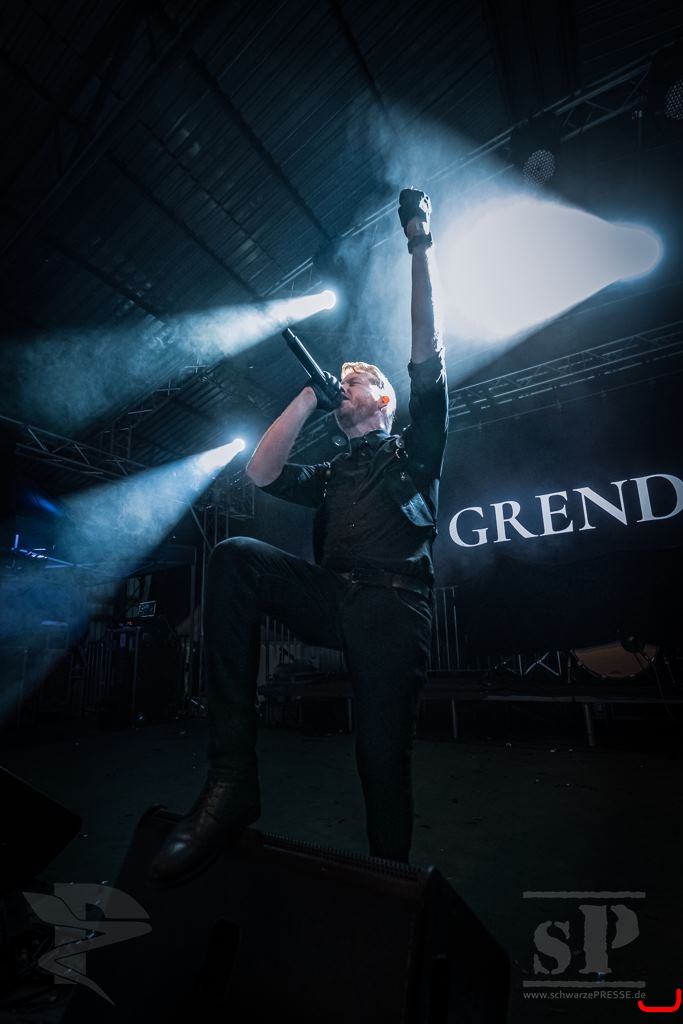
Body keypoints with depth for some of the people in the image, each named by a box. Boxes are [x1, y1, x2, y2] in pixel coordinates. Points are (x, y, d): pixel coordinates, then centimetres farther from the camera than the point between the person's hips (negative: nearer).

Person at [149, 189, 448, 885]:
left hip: (391, 605, -3)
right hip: (332, 600, 3)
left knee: (383, 763, -11)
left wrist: (419, 245, 10)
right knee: (234, 556, -21)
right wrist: (311, 393, 18)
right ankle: (231, 778, -22)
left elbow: (427, 355, 9)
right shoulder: (330, 476, 28)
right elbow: (260, 473, 12)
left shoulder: (413, 450, 19)